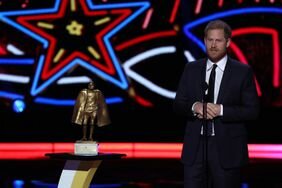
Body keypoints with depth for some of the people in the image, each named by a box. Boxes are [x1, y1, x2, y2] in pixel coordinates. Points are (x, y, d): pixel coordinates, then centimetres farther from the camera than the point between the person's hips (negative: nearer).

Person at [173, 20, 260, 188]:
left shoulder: (243, 72, -1)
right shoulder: (191, 69, 9)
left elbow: (253, 111, -4)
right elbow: (178, 105, 9)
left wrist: (221, 110, -17)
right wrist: (194, 107, -13)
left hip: (227, 149, -2)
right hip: (195, 148, 2)